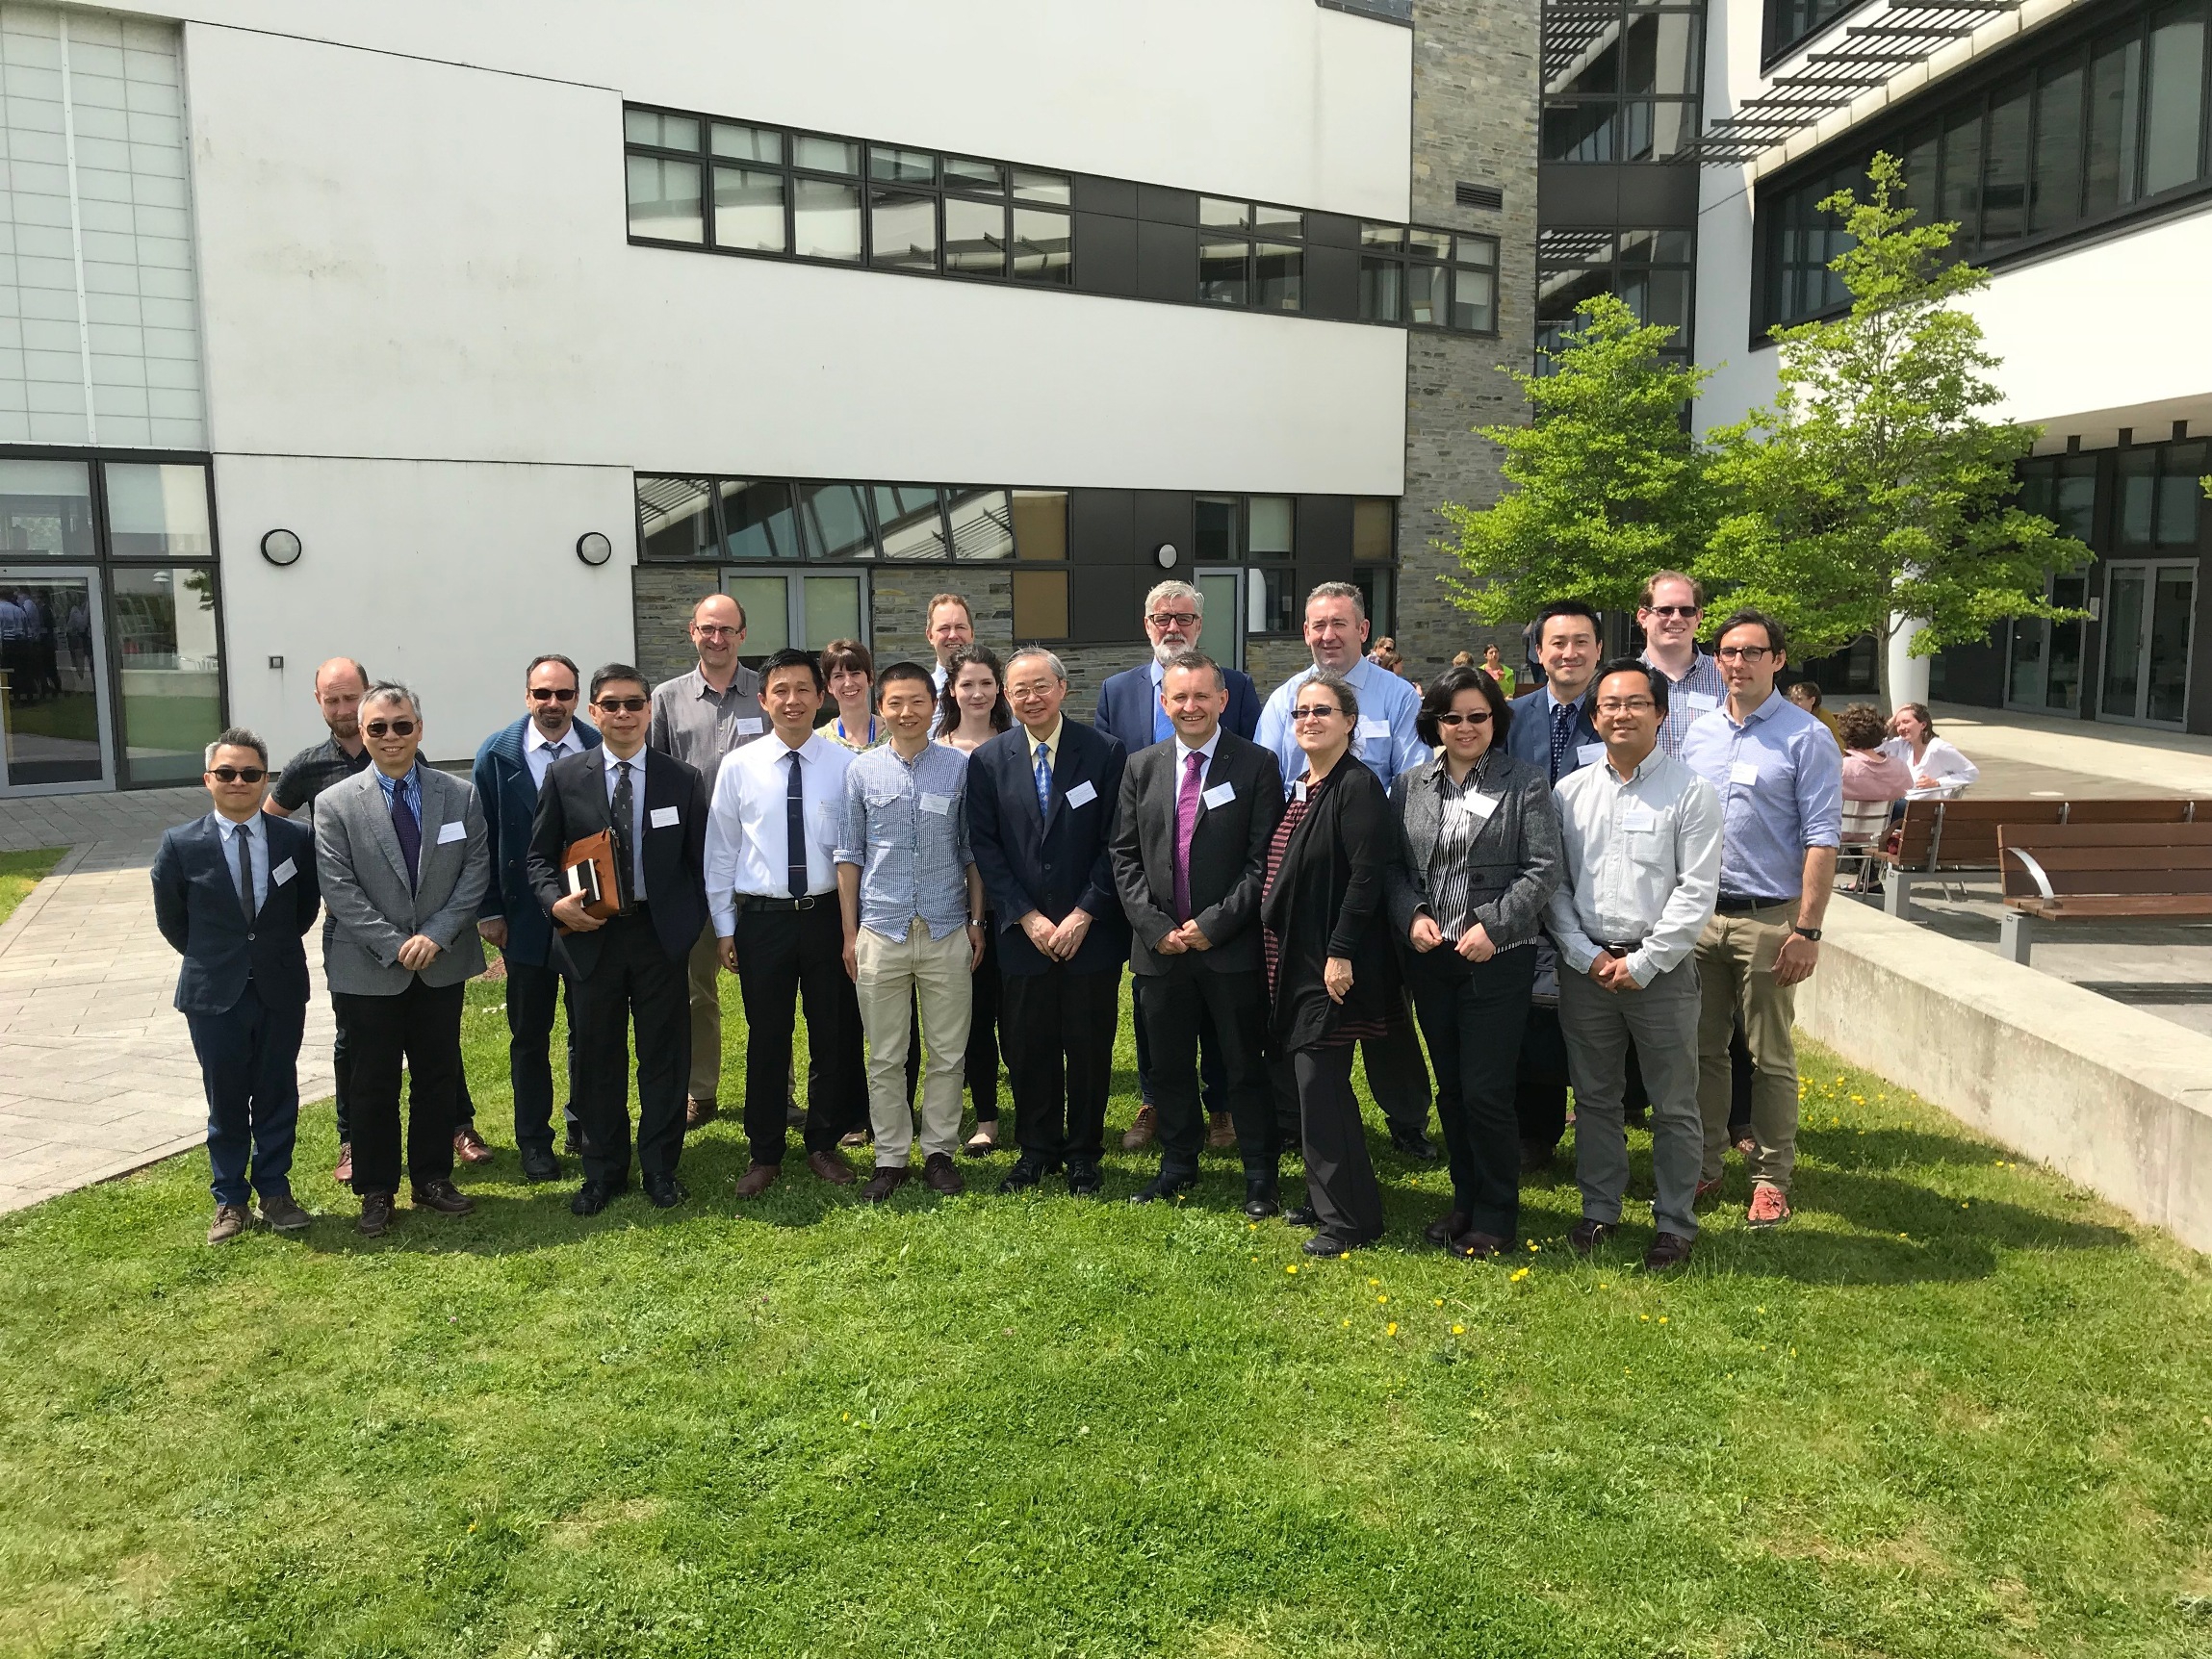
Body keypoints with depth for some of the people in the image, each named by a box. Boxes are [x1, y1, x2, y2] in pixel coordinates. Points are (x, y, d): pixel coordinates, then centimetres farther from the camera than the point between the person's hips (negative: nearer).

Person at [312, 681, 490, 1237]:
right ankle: (376, 1191, 21)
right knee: (374, 1084, 7)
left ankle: (433, 1179, 26)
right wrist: (395, 946, -15)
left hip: (443, 965, 2)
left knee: (438, 1076, 12)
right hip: (369, 971, -2)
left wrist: (436, 934, -13)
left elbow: (476, 872, -2)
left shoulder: (460, 797, 1)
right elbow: (339, 889, -9)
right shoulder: (335, 804, -5)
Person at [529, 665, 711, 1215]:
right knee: (597, 1057, 9)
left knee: (665, 1055, 7)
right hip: (591, 935, 0)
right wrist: (556, 902, -12)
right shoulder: (564, 776, 1)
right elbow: (540, 855, 5)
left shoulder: (683, 779, 2)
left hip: (662, 935, 0)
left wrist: (693, 926, -2)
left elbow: (699, 861, 5)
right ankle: (603, 1171, 24)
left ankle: (661, 1169, 21)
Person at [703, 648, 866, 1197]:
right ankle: (765, 1153, 23)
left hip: (828, 917, 0)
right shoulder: (739, 768, 0)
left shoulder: (845, 765, -2)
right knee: (766, 1040, 8)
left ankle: (824, 1145, 28)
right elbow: (721, 852, 5)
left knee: (834, 1037, 10)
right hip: (761, 920, 0)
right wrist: (724, 929, 3)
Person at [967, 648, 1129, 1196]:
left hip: (1091, 932, -1)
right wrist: (1027, 918, -8)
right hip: (1022, 934, 1)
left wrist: (1084, 915, -10)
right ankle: (1037, 1150, 25)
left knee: (1089, 1047, 7)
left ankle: (1083, 1154, 22)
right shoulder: (988, 760, 3)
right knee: (1028, 1048, 8)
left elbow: (1116, 843, -4)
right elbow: (984, 846, 0)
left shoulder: (1103, 752, -2)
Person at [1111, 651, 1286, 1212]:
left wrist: (1214, 924, -13)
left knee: (1246, 1066, 5)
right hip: (1159, 944, 4)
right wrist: (1155, 926, -5)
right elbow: (1124, 855, 6)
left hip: (1233, 946, -3)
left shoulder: (1257, 765, -4)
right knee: (1169, 1065, 14)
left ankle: (1262, 1175, 19)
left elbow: (1264, 860, -8)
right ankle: (1177, 1166, 29)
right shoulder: (1141, 767, 7)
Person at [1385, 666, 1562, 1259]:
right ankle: (1465, 1200, 28)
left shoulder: (1524, 783, -1)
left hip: (1498, 958, -4)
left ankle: (1496, 1216, 12)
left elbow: (1543, 868, -7)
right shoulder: (1409, 786, 9)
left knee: (1486, 1092, -4)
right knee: (1451, 1089, 13)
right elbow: (1393, 866, 10)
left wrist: (1493, 926, -15)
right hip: (1429, 959, 4)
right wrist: (1412, 915, -8)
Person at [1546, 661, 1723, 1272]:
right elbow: (1554, 884, 6)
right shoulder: (1570, 792, 6)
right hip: (1585, 965, 3)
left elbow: (1697, 893, -8)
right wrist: (1586, 955, -5)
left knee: (1674, 1105, 5)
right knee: (1594, 1098, 13)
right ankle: (1599, 1210, 28)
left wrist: (1642, 964, -12)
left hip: (1660, 967, -3)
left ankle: (1674, 1223, 19)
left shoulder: (1690, 792, -3)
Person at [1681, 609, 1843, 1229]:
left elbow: (1822, 840, -9)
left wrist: (1807, 930, -15)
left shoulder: (1806, 737, -6)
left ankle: (1771, 1178, 16)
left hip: (1768, 919, -4)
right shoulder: (1697, 734, 8)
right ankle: (1703, 1165, 23)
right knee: (1702, 1049, 11)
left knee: (1770, 1057, 4)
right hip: (1699, 914, 4)